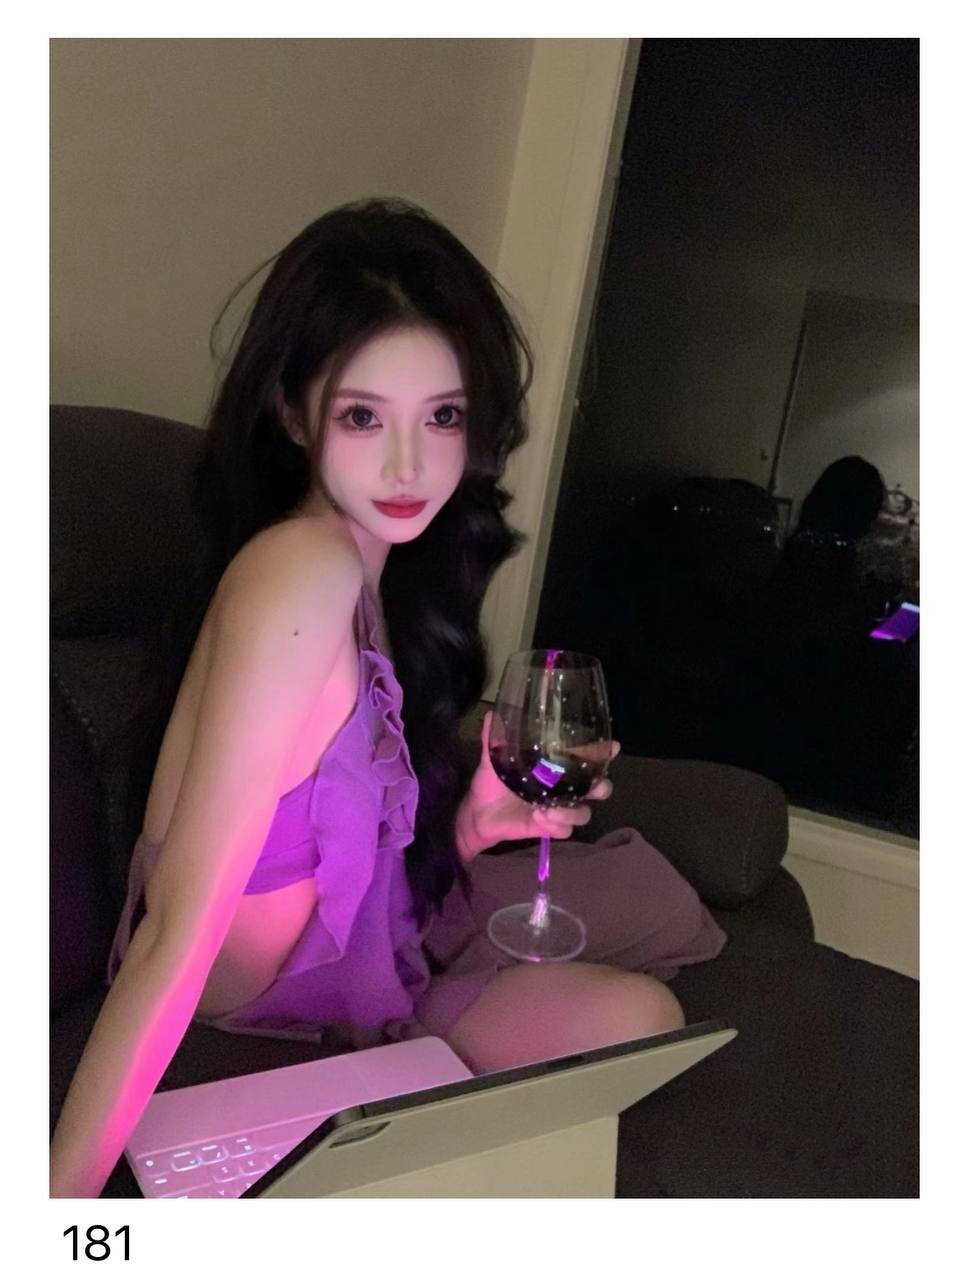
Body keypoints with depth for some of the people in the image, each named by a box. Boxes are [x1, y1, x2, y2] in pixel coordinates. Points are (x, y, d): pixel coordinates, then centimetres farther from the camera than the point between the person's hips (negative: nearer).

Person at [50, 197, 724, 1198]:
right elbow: (183, 921, -34)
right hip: (280, 1001, -8)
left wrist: (475, 824, -19)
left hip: (372, 922, 8)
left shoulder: (381, 572, -5)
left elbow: (376, 835, -1)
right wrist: (59, 1198, -31)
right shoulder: (301, 569, -31)